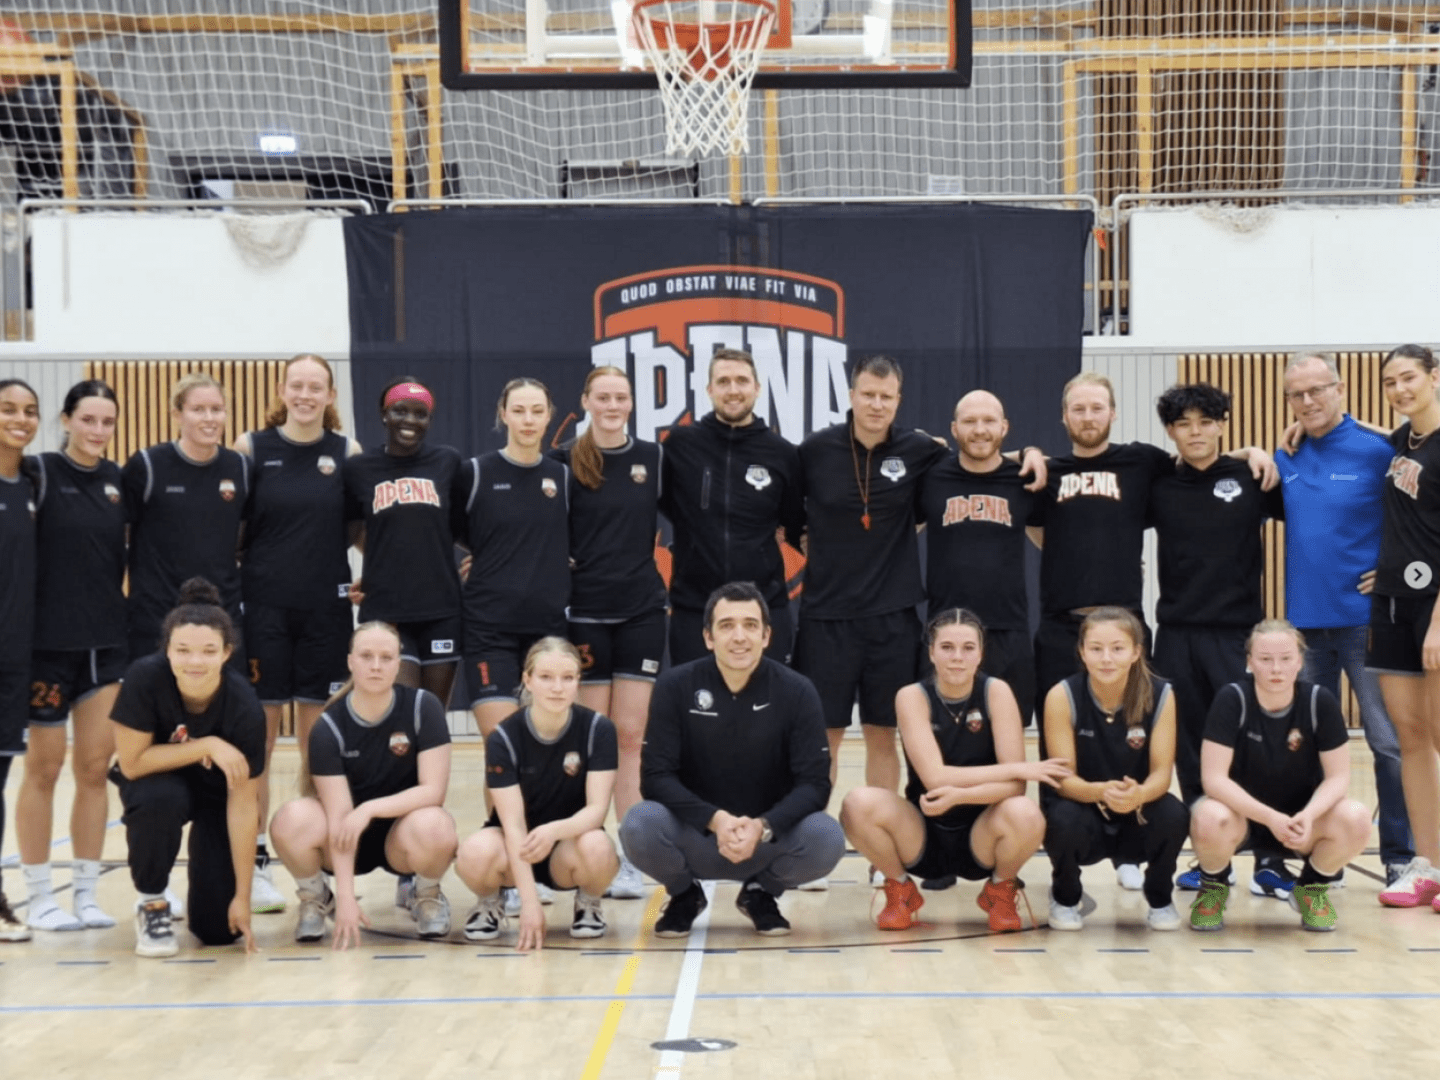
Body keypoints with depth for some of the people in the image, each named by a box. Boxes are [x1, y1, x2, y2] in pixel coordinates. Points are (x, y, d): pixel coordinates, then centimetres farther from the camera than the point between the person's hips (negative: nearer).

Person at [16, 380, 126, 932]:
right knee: (44, 768, 4)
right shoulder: (40, 472, -8)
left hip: (107, 641, 4)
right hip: (49, 640, -4)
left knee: (95, 767, 6)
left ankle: (86, 891, 16)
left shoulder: (119, 479, 7)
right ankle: (38, 896, 14)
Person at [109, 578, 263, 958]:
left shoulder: (244, 706, -30)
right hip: (156, 781, 0)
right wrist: (206, 747, -33)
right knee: (159, 798, -39)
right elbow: (132, 762, -24)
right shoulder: (145, 677, -30)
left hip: (217, 792, 0)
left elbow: (242, 803, -24)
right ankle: (152, 904, -11)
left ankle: (210, 891, 26)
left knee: (219, 927, -12)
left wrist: (243, 896, -21)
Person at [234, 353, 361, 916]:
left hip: (326, 609, 2)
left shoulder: (347, 452, 4)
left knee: (319, 738, 6)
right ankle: (255, 862, 9)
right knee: (258, 735, 1)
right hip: (263, 606, -2)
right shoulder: (251, 448, 0)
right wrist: (230, 579, -4)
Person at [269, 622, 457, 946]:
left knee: (432, 826, -36)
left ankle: (428, 896, 0)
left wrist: (369, 809, -27)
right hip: (349, 840, 0)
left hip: (400, 833, 0)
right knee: (292, 820, -31)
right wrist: (345, 897, -27)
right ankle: (315, 898, 1)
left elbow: (433, 790, -17)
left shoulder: (423, 707, -14)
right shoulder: (328, 727, -15)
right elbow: (339, 817, -20)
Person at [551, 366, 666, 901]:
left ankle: (632, 859, 4)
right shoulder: (564, 462, -1)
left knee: (631, 736, 1)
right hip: (585, 611, -2)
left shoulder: (654, 458, 6)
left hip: (642, 611, 2)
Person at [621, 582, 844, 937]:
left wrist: (762, 827, -30)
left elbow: (815, 783, -11)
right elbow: (655, 777, -11)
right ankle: (684, 895, 6)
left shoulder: (797, 692, -8)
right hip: (695, 839, 0)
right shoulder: (674, 687, -8)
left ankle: (761, 893, 7)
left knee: (827, 838, -30)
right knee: (639, 826, -31)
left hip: (770, 839, 0)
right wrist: (714, 819, -28)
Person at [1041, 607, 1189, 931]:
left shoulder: (1160, 695, -13)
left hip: (1139, 814, 1)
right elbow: (1064, 778, -18)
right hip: (1085, 812, -1)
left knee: (1174, 816, -31)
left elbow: (1161, 772, -14)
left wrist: (1139, 794, -39)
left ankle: (1159, 899, 2)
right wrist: (1102, 792, -41)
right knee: (1062, 819, -35)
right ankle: (1064, 898, 2)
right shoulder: (1062, 696, -16)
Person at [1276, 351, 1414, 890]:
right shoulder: (1284, 460, 9)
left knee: (1388, 741, -3)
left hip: (1365, 618, -5)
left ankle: (1399, 856, 6)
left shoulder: (1377, 450, -6)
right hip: (1306, 619, 5)